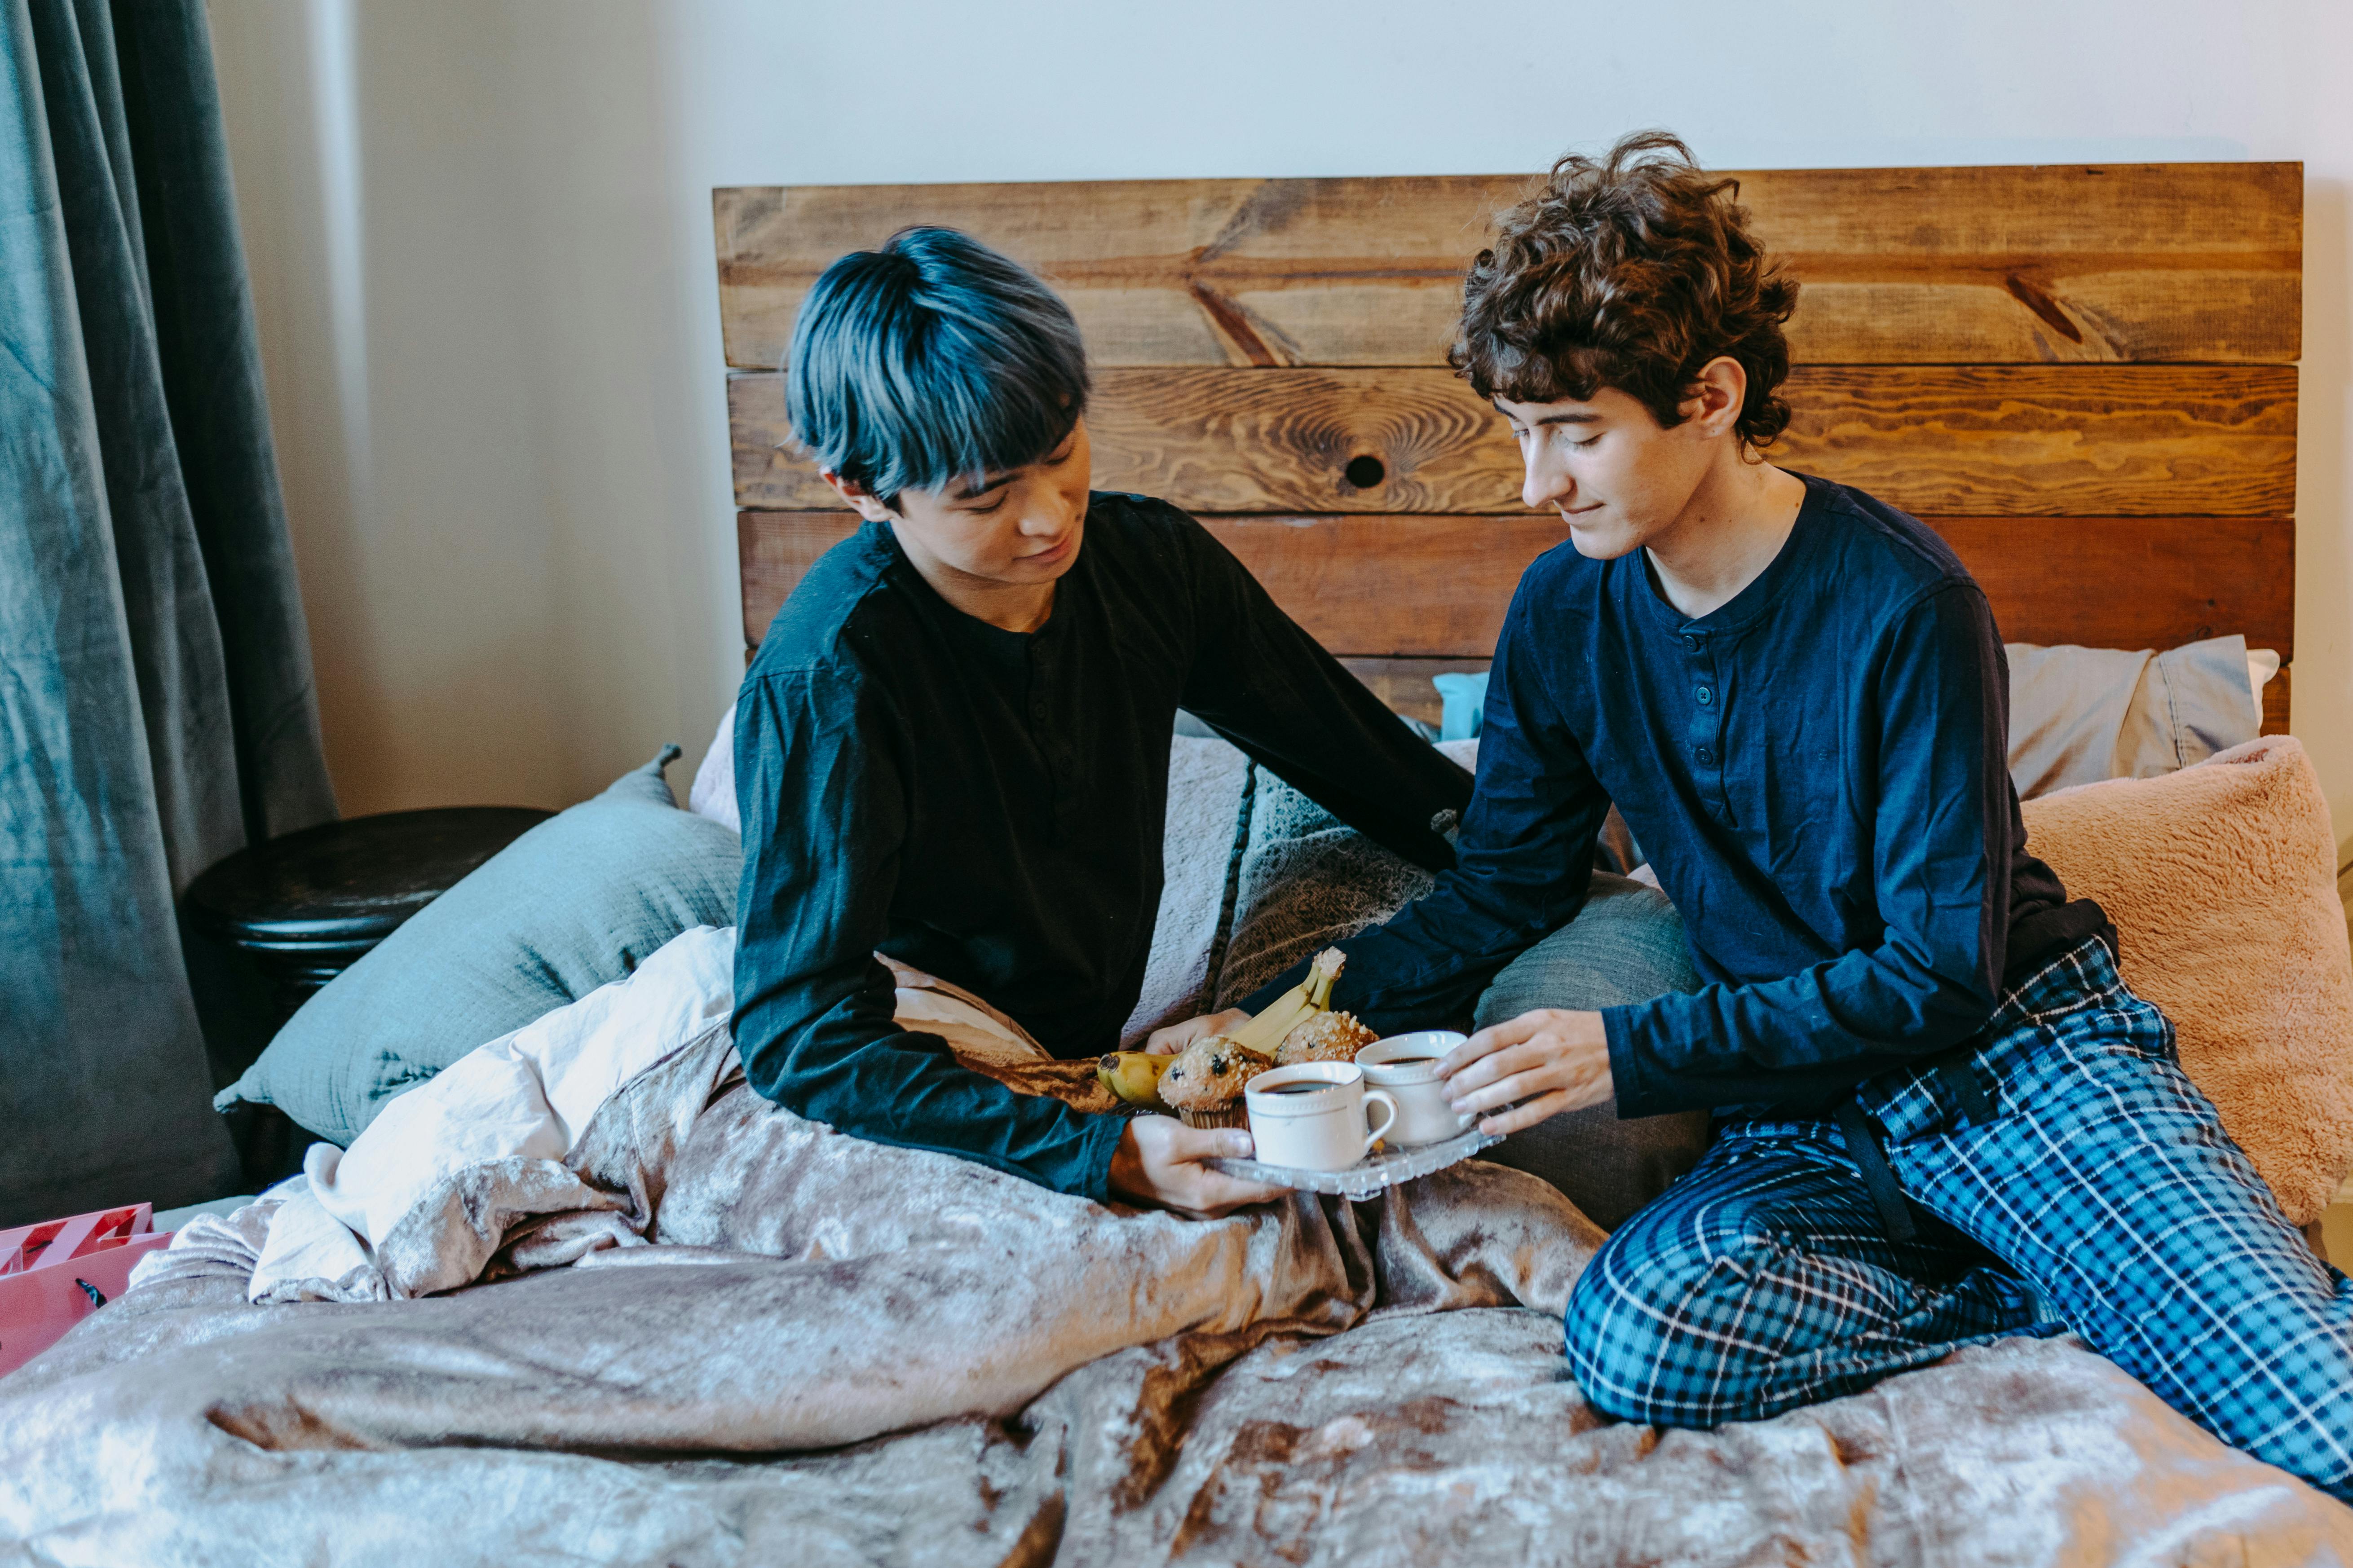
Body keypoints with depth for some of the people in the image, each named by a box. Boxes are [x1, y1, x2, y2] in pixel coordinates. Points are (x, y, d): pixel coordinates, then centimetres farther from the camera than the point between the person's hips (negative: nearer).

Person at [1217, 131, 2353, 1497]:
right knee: (1635, 1339, -30)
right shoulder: (1566, 613, 1)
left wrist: (1635, 1053, -20)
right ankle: (2058, 1279, -13)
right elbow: (1505, 886, 13)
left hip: (2017, 1047, -5)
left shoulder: (1906, 606, -15)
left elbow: (1944, 974, -15)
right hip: (1810, 1112, 5)